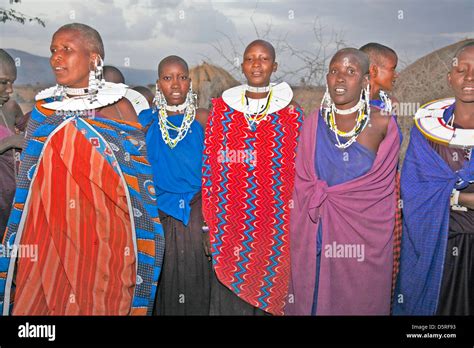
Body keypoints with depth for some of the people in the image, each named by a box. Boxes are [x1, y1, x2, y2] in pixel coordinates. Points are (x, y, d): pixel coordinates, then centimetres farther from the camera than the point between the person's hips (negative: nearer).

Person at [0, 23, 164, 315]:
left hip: (105, 232, -2)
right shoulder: (44, 108, 7)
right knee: (45, 300, 7)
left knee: (102, 303, 5)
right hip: (49, 229, 3)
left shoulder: (119, 107, -1)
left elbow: (137, 178, 2)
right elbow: (29, 178, 12)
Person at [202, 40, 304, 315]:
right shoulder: (222, 109, 5)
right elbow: (210, 166, 4)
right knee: (229, 296, 10)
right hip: (229, 223, 1)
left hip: (274, 226, -1)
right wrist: (209, 222, 0)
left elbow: (299, 170, 1)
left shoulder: (291, 112, 2)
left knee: (269, 291, 8)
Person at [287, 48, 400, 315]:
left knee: (361, 301, 11)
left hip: (366, 234, -1)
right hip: (319, 234, 2)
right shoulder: (313, 124, 1)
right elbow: (302, 184, 6)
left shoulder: (383, 124, -5)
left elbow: (384, 182, -1)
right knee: (316, 298, 12)